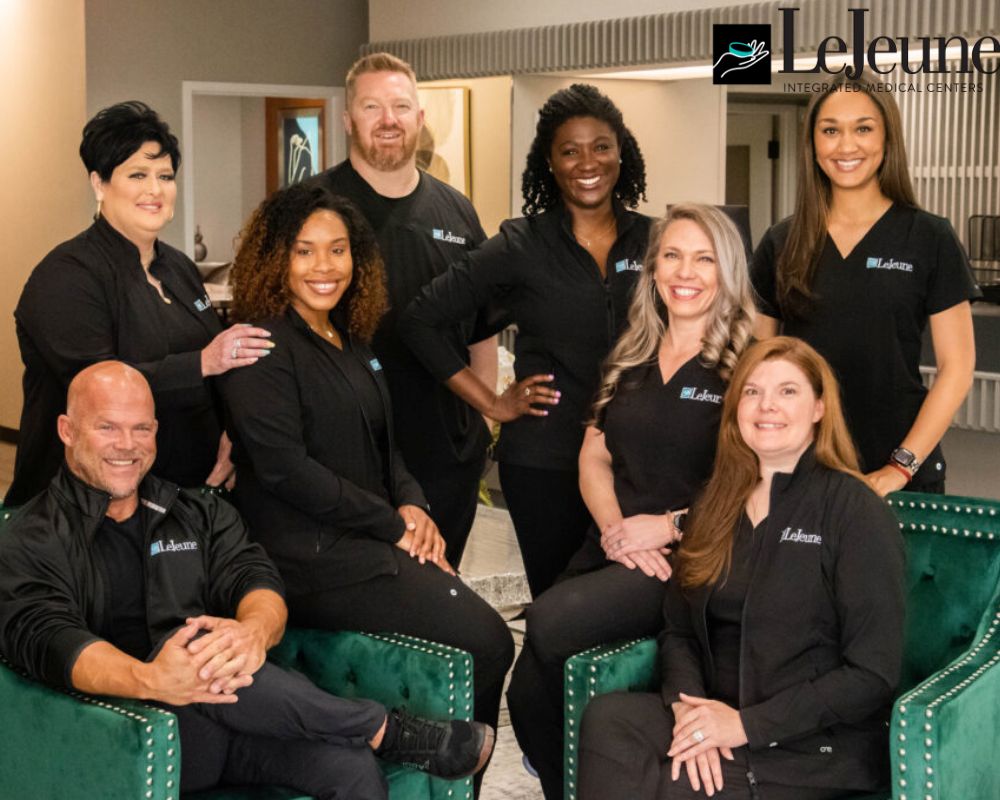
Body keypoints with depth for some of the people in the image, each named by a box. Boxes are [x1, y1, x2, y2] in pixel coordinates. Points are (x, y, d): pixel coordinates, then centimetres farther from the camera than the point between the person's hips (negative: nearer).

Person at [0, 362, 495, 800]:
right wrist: (147, 680, -36)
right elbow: (47, 639, -14)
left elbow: (255, 580, 2)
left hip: (232, 707, 3)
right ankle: (390, 732, -19)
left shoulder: (199, 514, 19)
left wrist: (253, 631, -26)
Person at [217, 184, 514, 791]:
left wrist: (414, 506, 0)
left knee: (484, 638, -10)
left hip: (375, 543, 8)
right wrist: (393, 525, -13)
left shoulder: (352, 342, 16)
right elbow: (285, 467, -16)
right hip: (312, 560, -8)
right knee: (485, 642, -18)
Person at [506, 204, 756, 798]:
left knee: (552, 620, -29)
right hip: (612, 547, 5)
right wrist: (615, 527, -3)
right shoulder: (631, 359, 17)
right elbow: (593, 457, 16)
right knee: (529, 695, -17)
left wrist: (671, 526, -15)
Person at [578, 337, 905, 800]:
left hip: (818, 750, -5)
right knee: (606, 718, -25)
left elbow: (874, 674, -11)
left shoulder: (856, 511, -6)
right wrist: (688, 705, -10)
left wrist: (746, 724, -16)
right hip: (718, 721, 5)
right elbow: (678, 629, 12)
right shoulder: (719, 503, 12)